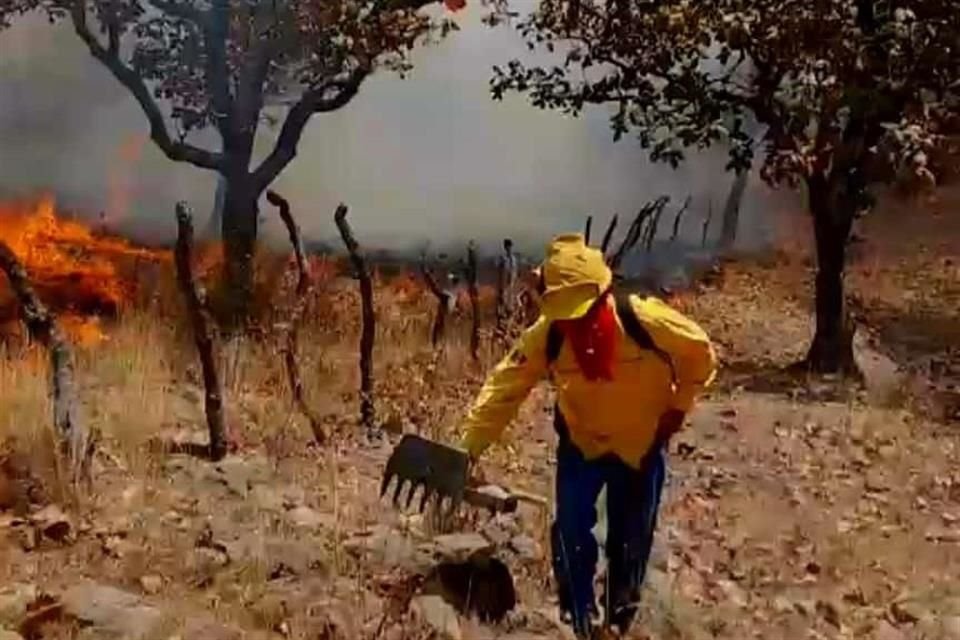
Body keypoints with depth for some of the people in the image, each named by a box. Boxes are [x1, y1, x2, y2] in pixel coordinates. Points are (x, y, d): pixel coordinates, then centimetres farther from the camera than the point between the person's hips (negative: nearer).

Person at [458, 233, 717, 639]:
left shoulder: (646, 320, -28)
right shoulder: (546, 336, -22)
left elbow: (701, 354, -12)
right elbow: (504, 387, -18)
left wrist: (679, 408, -8)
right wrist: (470, 447, -23)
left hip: (642, 445, 0)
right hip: (581, 444, 1)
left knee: (631, 539, 12)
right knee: (571, 532, -12)